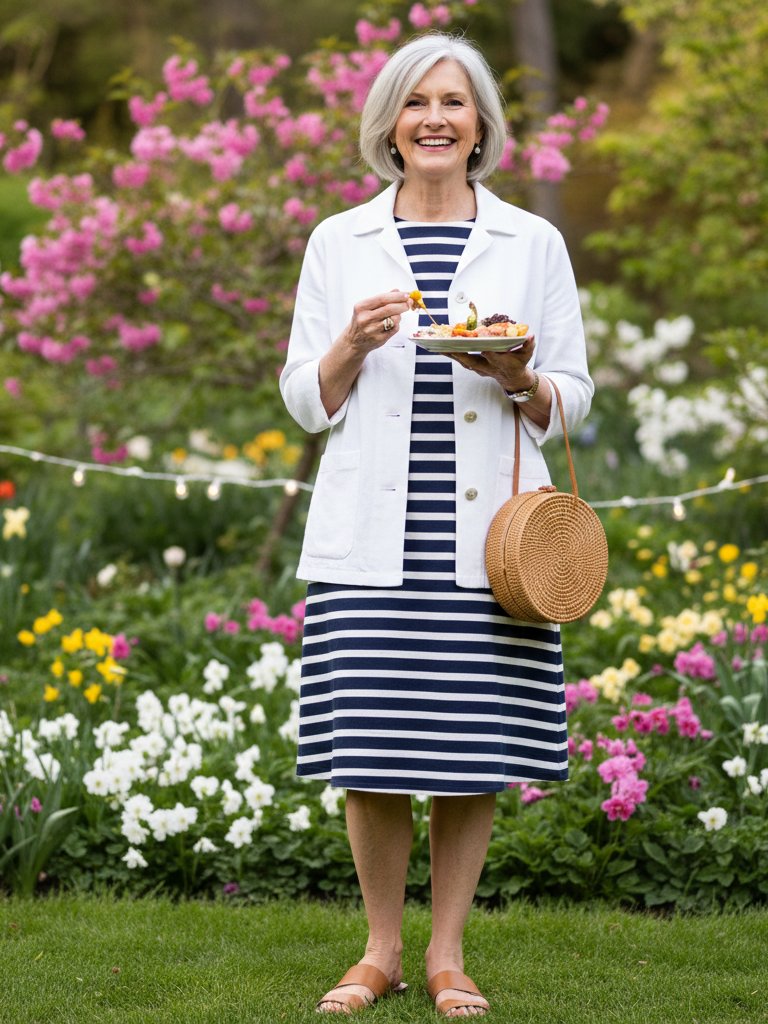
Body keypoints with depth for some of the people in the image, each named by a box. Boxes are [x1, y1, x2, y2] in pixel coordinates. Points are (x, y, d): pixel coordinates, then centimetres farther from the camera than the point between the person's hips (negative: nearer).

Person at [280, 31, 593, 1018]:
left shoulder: (533, 244, 8)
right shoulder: (339, 243, 9)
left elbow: (571, 402, 9)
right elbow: (305, 401, 9)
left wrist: (520, 380, -12)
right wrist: (354, 344, -10)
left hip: (487, 539, 0)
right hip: (369, 539, 0)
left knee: (473, 758, 1)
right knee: (368, 754, -1)